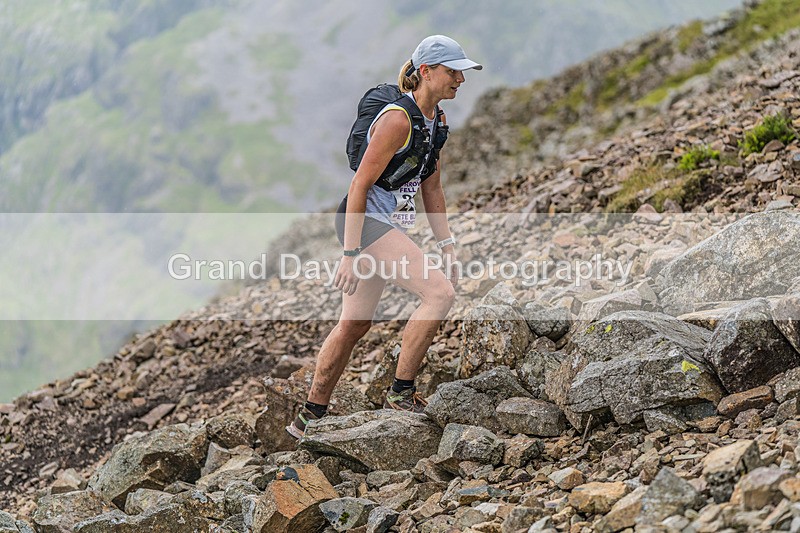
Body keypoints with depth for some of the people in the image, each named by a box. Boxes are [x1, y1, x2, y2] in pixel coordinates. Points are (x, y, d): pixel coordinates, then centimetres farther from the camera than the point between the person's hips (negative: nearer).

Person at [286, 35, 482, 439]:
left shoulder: (437, 120, 9)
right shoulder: (398, 118, -19)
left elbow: (431, 188, 18)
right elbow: (359, 185, -20)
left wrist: (447, 246, 14)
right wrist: (350, 254, -22)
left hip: (389, 224, 10)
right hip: (366, 221, -10)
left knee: (354, 324, 14)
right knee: (439, 291, -20)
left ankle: (309, 418, 24)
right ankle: (400, 393, -12)